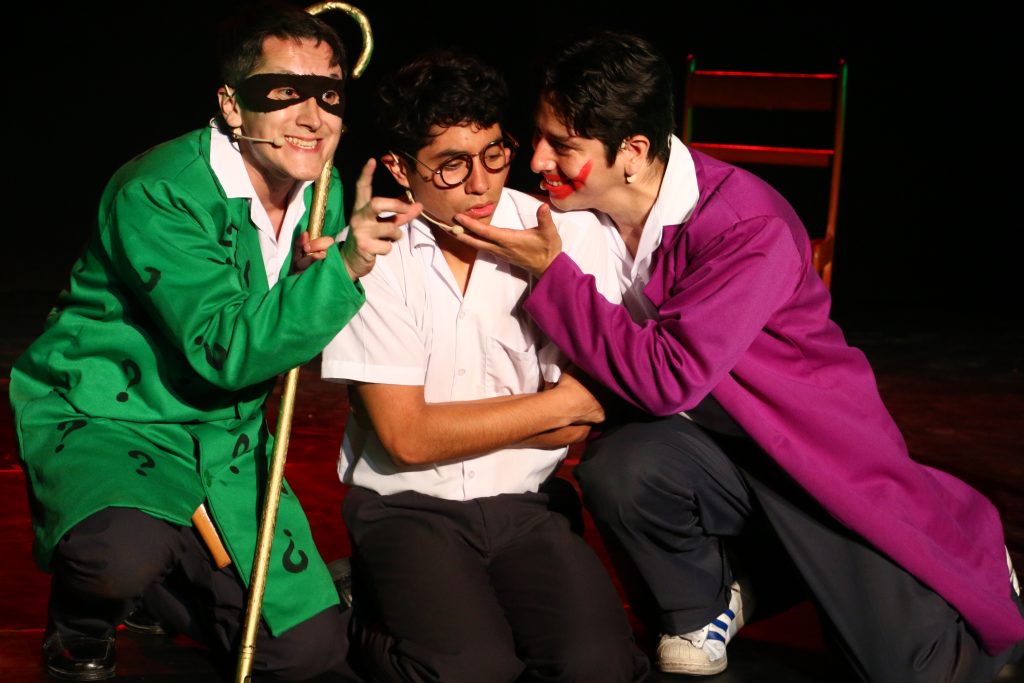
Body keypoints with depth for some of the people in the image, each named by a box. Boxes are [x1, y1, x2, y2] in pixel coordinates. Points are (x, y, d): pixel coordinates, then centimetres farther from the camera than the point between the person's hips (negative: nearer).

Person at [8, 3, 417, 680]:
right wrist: (343, 267, -38)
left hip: (227, 442, 7)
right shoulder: (160, 193, -23)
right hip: (102, 422, -6)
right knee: (125, 551, -39)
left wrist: (313, 273, -13)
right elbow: (224, 350, -29)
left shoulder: (325, 194, 0)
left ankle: (160, 589, 31)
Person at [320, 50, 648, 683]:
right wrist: (557, 405, -7)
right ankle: (382, 622, 4)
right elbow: (406, 437, -11)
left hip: (527, 505, 2)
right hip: (409, 506, -2)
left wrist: (457, 429, -9)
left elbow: (589, 415, -3)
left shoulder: (561, 234, -3)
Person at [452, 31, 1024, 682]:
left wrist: (551, 271, -25)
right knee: (616, 466, -31)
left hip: (813, 442, -4)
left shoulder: (751, 229, -25)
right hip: (703, 437, 5)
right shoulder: (582, 207, -7)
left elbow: (665, 378, -29)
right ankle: (704, 605, 1)